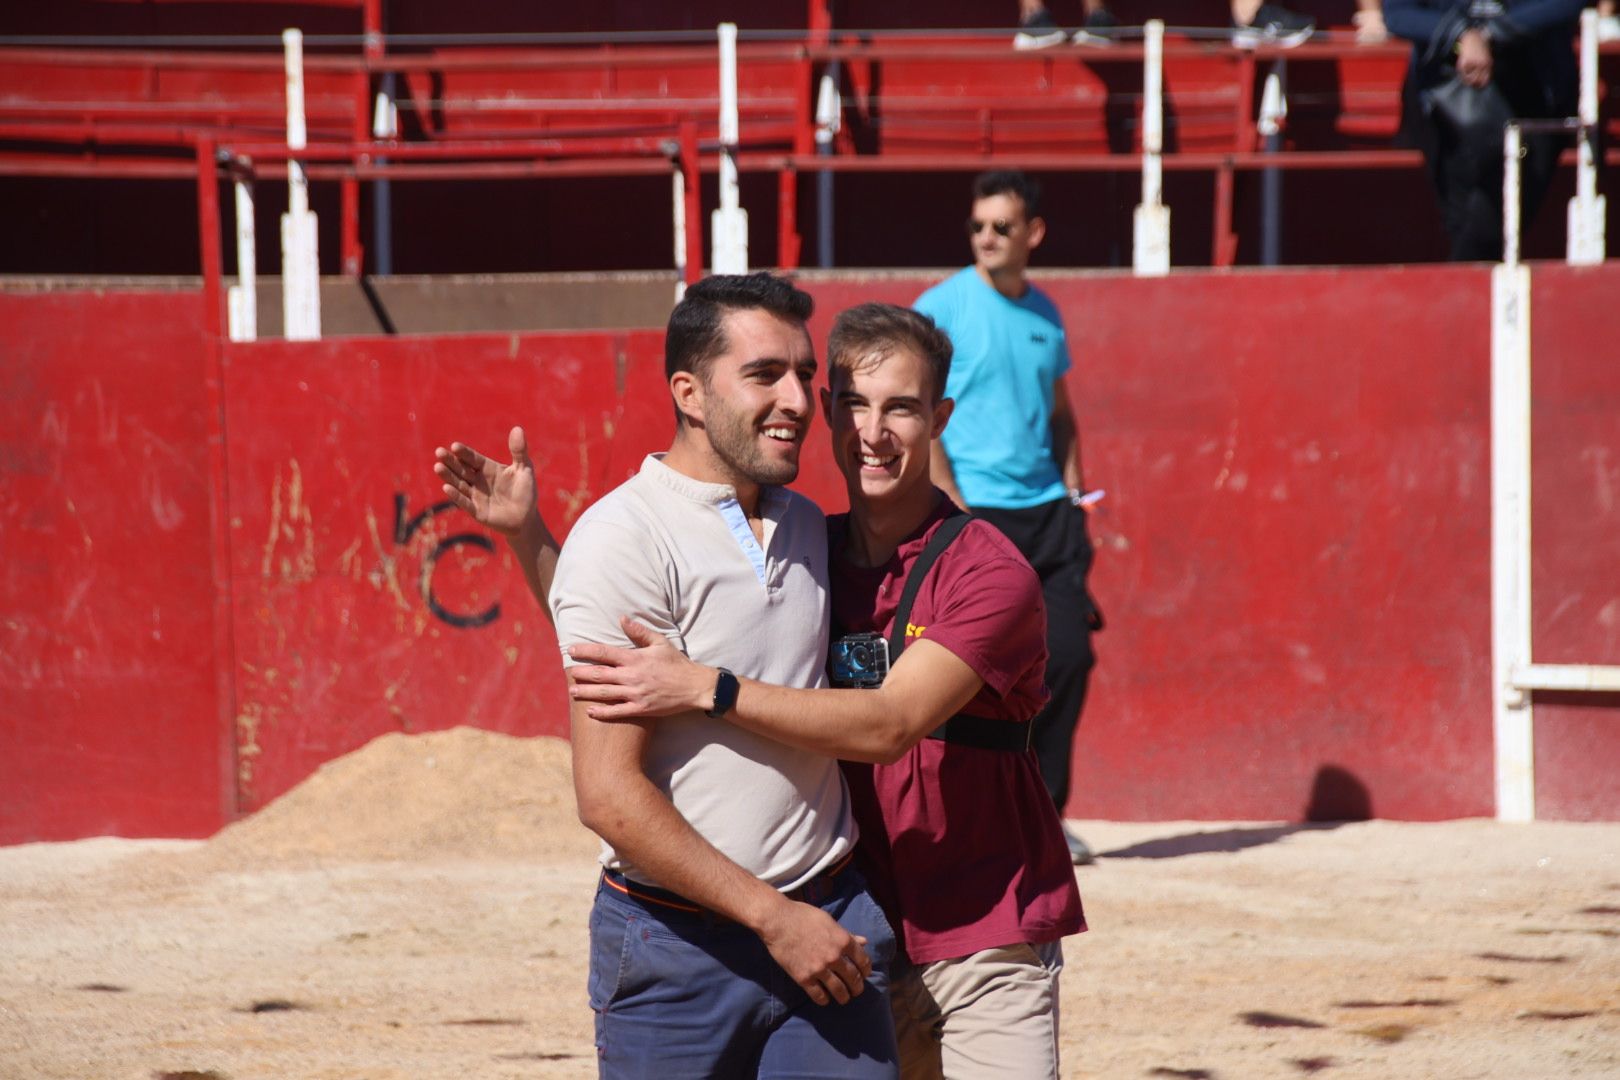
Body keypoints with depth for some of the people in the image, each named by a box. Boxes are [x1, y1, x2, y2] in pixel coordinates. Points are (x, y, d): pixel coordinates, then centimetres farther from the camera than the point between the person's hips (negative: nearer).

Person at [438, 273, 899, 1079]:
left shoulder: (806, 526, 10)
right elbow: (608, 793, -15)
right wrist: (773, 917, -13)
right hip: (679, 944, -5)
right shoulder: (623, 537, -11)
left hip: (829, 925, 5)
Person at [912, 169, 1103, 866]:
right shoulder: (942, 307, -4)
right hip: (975, 513, -5)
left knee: (1070, 652, 0)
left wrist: (1072, 489, 11)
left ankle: (1042, 813, 12)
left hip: (1047, 512, 6)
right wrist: (957, 508, -15)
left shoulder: (1044, 312, 14)